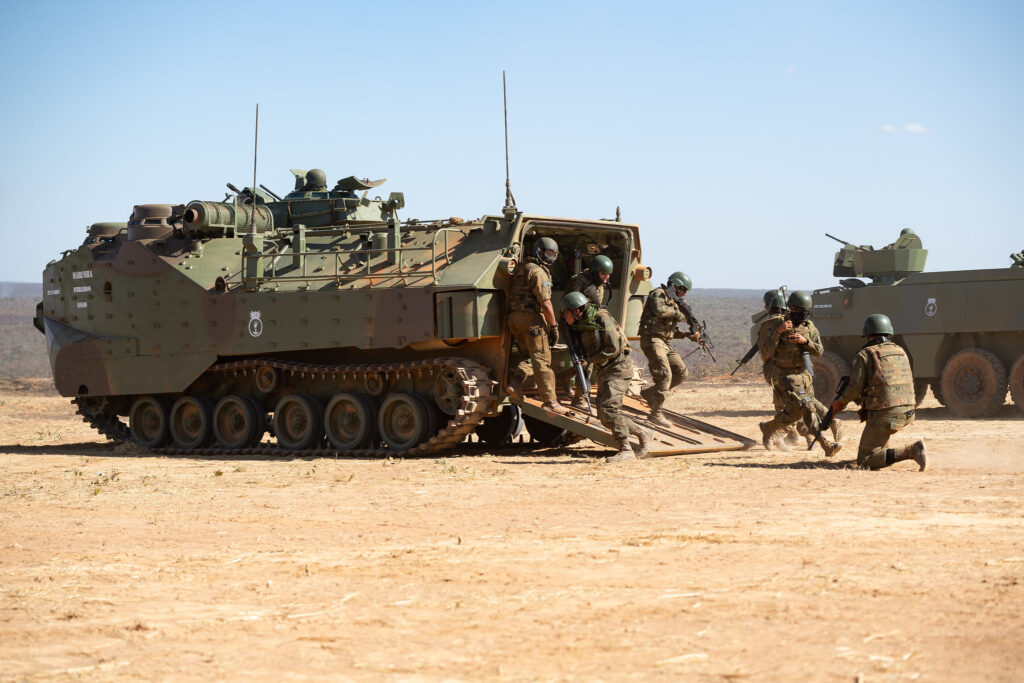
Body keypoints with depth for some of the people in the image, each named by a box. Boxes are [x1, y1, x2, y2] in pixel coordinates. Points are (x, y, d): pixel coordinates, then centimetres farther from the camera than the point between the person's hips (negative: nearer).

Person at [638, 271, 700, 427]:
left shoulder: (673, 302, 22)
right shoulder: (658, 294, -4)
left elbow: (673, 331, 21)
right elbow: (659, 310, -27)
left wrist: (689, 335, 4)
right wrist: (679, 313, -13)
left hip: (665, 343, 9)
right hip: (652, 340, -9)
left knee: (681, 373, 7)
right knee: (665, 375, -18)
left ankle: (650, 393, 15)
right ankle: (655, 413, -15)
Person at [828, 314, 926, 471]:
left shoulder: (865, 355, -3)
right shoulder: (900, 351, 16)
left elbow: (854, 390, -7)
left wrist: (839, 403, 13)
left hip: (885, 415, -7)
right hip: (907, 413, 7)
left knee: (865, 462, -6)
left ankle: (911, 451, -22)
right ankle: (881, 448, 30)